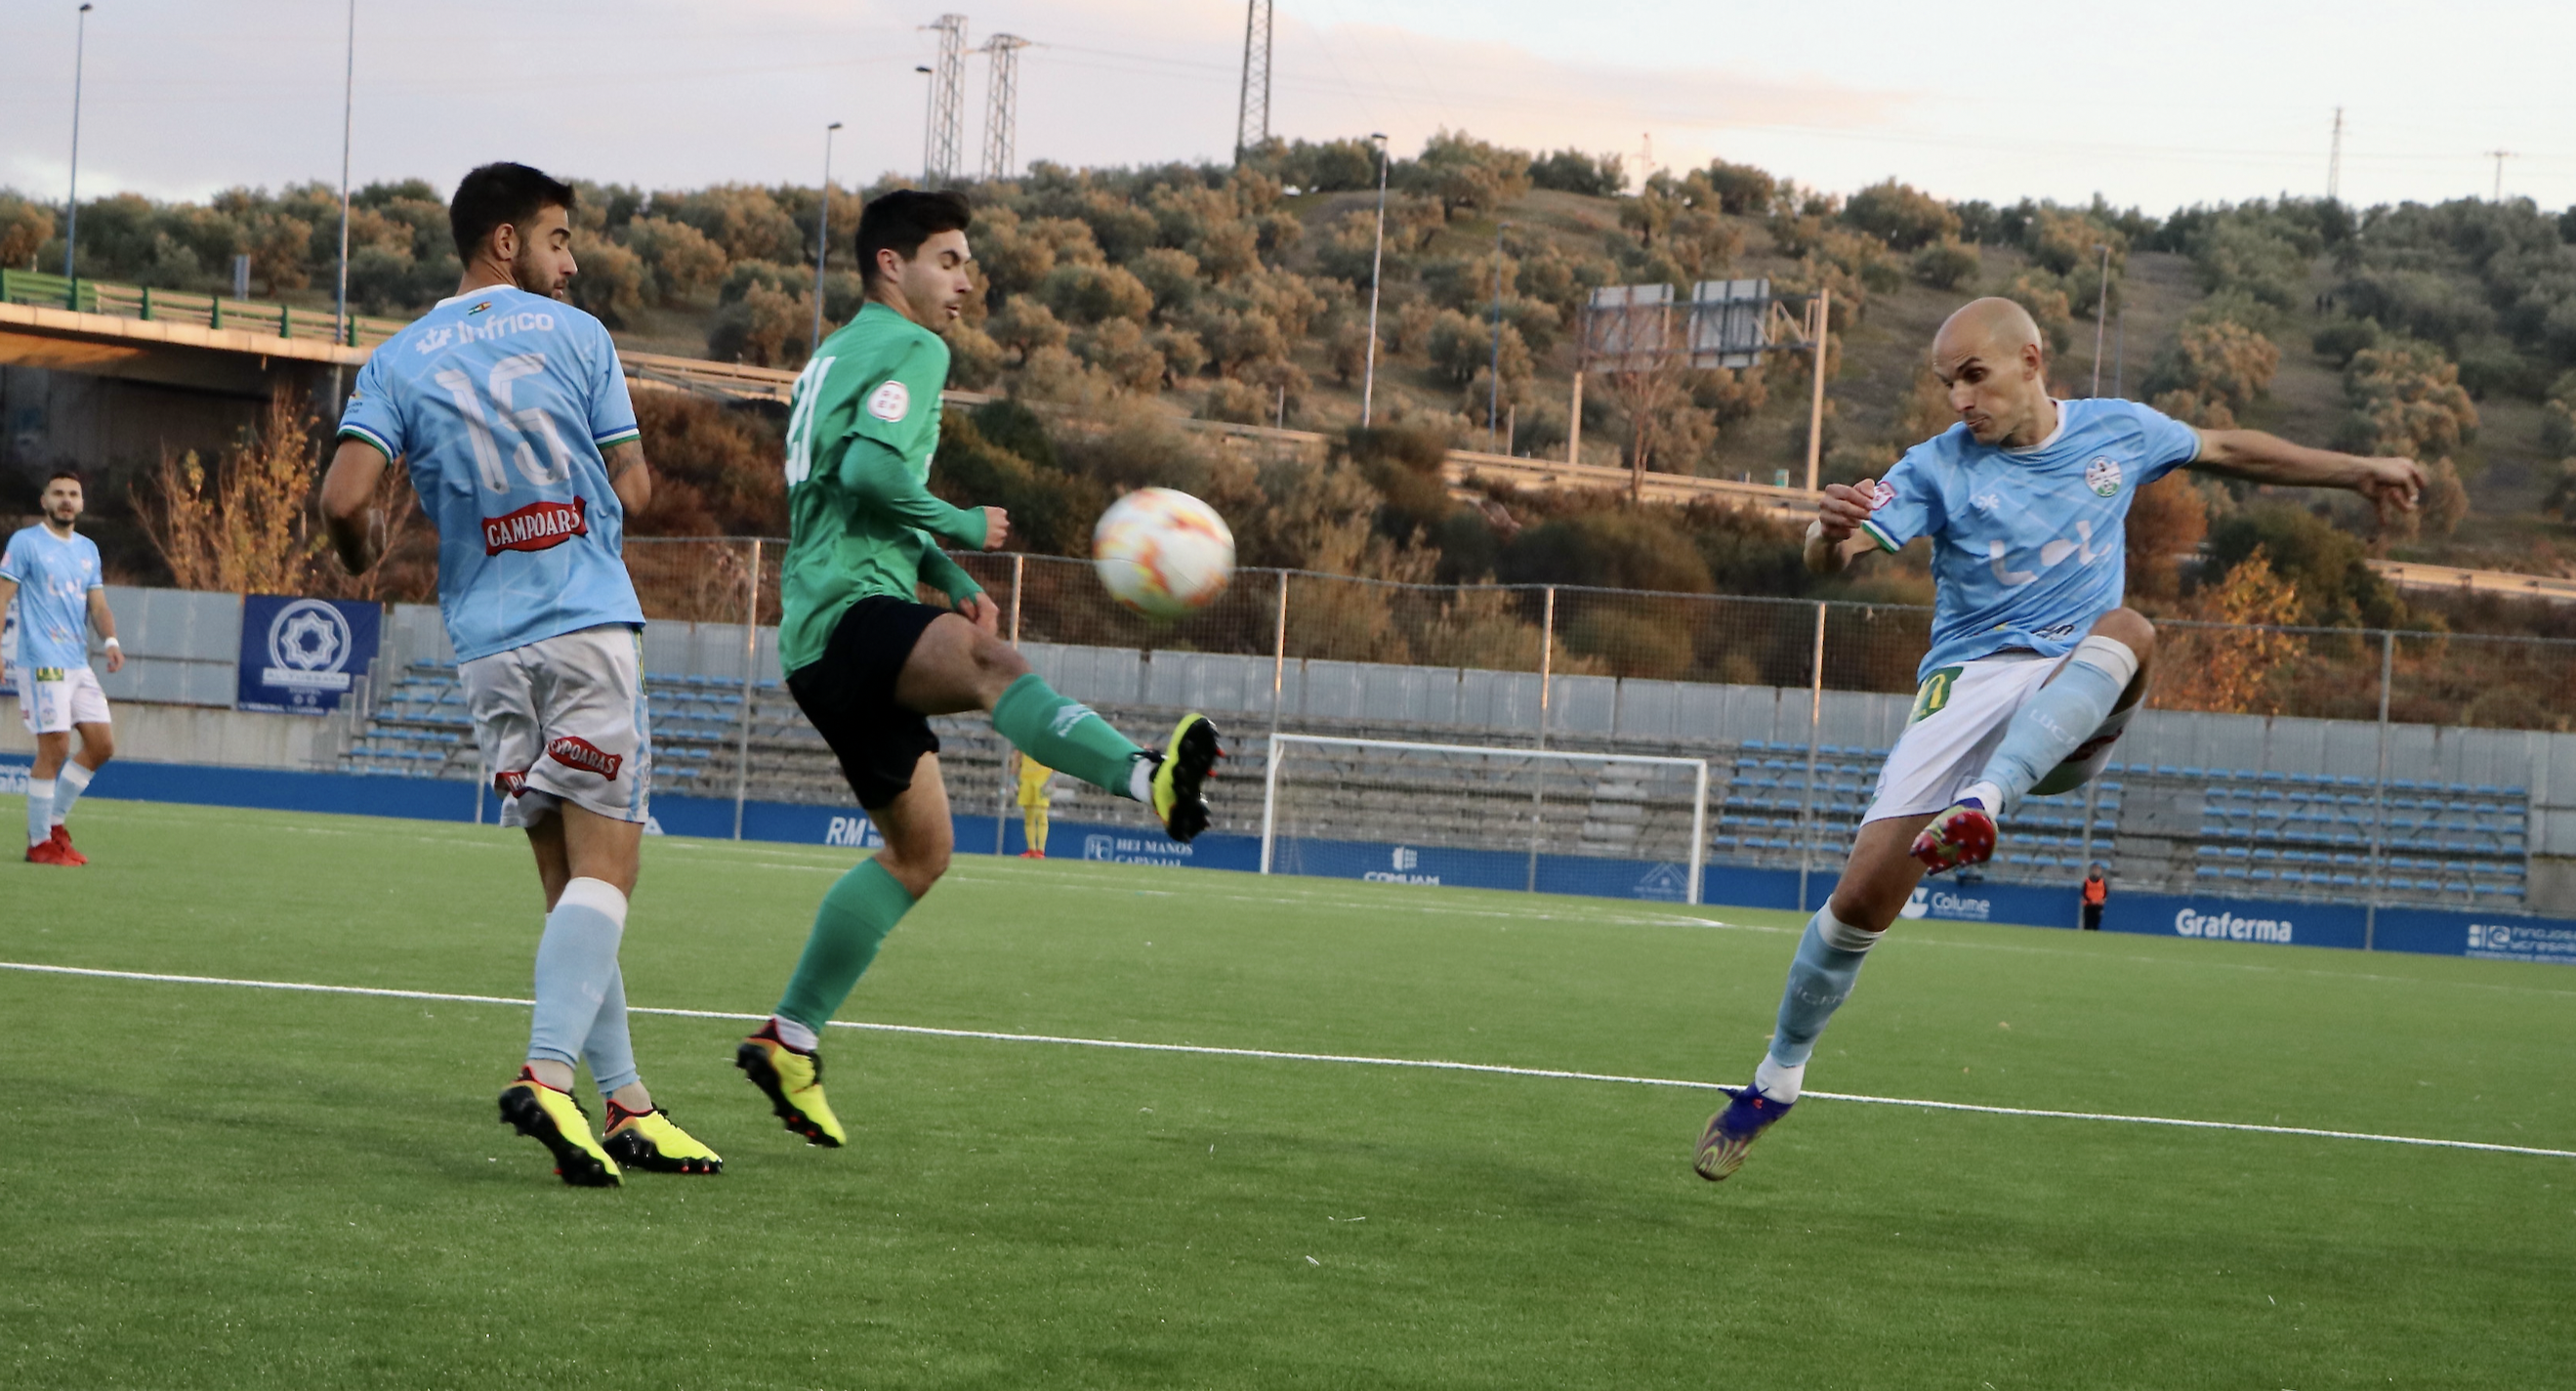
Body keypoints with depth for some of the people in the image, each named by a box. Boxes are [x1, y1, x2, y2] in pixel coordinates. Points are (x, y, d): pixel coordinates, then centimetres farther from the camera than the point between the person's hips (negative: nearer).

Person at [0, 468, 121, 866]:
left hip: (78, 665, 7)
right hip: (42, 664, -7)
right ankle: (39, 843, 0)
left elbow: (98, 605, 14)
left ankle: (54, 822, 17)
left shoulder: (88, 549, 16)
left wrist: (110, 641, -5)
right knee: (55, 750, -10)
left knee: (103, 745, 3)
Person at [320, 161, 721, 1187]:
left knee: (569, 878, 9)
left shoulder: (398, 360, 7)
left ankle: (626, 1103, 8)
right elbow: (632, 487, 2)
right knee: (602, 865, -7)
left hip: (486, 643, 4)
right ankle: (548, 1073, -26)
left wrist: (360, 550, 16)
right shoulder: (575, 335, 1)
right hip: (589, 626, -4)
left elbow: (345, 497, -5)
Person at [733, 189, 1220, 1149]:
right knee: (992, 665, -38)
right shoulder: (911, 348, -2)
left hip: (822, 641, 11)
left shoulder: (836, 357, 29)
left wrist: (953, 580, 26)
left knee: (919, 849, 15)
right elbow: (871, 467, -20)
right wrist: (963, 526, -7)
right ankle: (1147, 779, -69)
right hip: (851, 609, -11)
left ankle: (790, 1040, 18)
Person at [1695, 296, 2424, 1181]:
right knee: (1864, 893, -14)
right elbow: (1830, 558, -16)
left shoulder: (2118, 432, 7)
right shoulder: (1939, 467, -3)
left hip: (2077, 709, 2)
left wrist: (2357, 471, 28)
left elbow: (2228, 451, 26)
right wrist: (1832, 534, -41)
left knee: (2127, 629, -34)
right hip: (1969, 679, -2)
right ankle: (1776, 1080, 7)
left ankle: (1983, 805, -50)